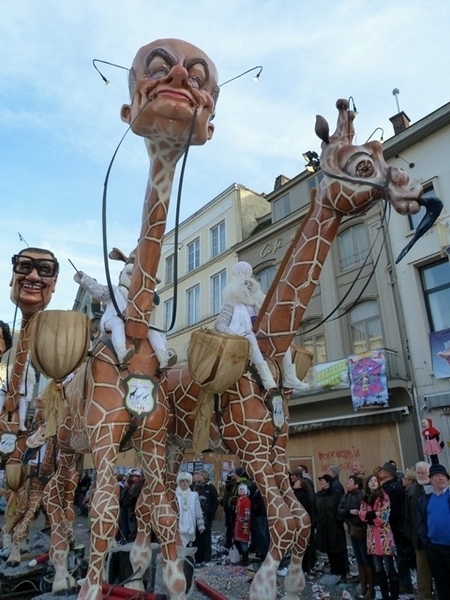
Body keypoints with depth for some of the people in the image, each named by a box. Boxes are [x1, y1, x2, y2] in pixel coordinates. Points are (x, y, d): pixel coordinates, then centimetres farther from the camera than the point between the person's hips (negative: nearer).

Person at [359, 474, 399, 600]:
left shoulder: (384, 496, -4)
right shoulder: (365, 499, 11)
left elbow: (384, 515, -13)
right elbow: (362, 515, 1)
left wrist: (370, 515, -5)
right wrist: (375, 514, -14)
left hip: (384, 534, -5)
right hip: (372, 535, 5)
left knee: (389, 567, -2)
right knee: (378, 568, 13)